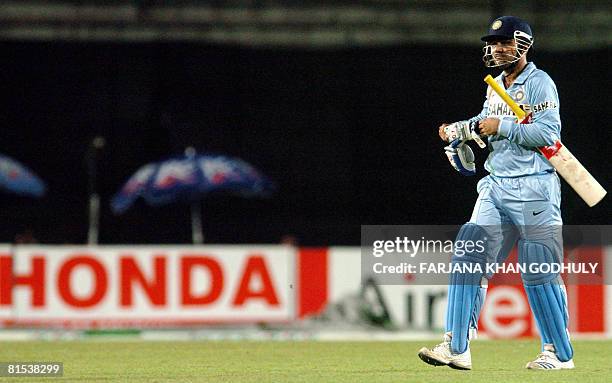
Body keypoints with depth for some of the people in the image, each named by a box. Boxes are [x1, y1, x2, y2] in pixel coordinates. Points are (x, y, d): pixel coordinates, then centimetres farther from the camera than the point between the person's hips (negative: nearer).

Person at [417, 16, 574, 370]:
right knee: (469, 260, -2)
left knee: (539, 272, -5)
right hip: (496, 185, 8)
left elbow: (548, 134, -19)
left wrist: (501, 127, -19)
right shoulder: (496, 85, 16)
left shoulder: (540, 83, -9)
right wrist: (458, 129, 13)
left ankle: (560, 353, 5)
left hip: (533, 189, -8)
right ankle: (456, 348, -3)